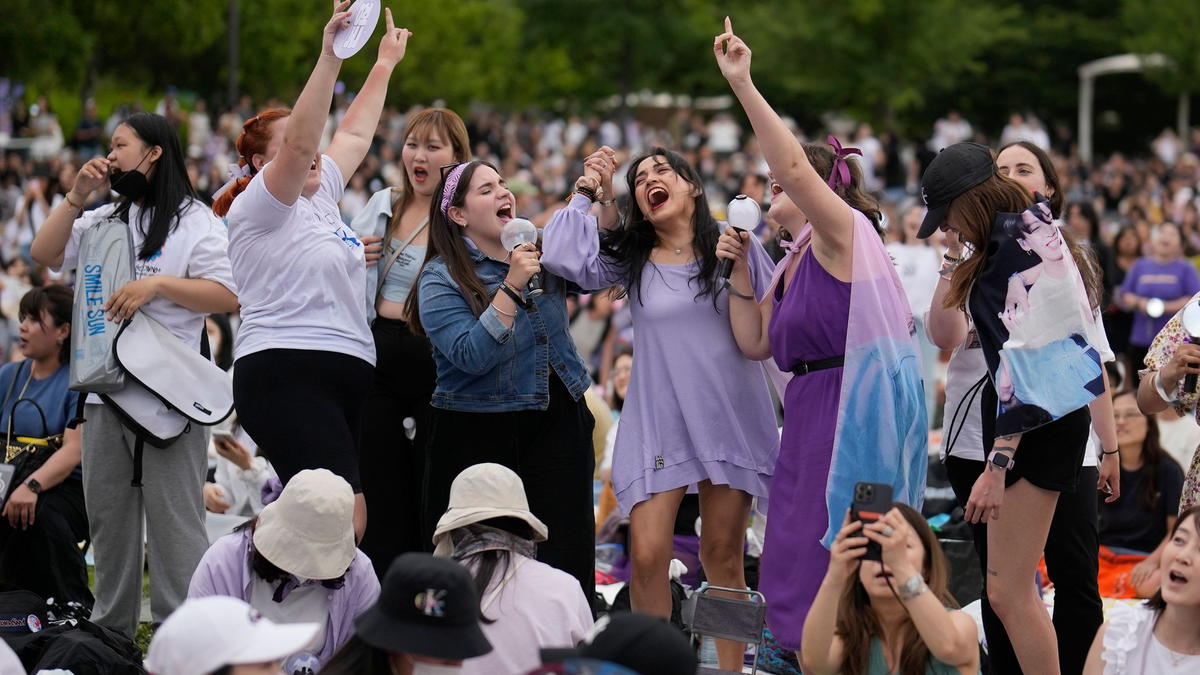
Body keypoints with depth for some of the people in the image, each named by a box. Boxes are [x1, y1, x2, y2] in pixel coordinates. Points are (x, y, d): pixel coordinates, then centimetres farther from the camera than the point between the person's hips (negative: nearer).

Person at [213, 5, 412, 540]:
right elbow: (299, 143, -20)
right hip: (285, 376, -9)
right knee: (345, 520, -22)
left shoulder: (319, 196, 20)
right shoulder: (258, 206, -4)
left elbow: (354, 137, 33)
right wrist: (330, 57, -27)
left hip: (346, 375, 9)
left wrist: (385, 64, 37)